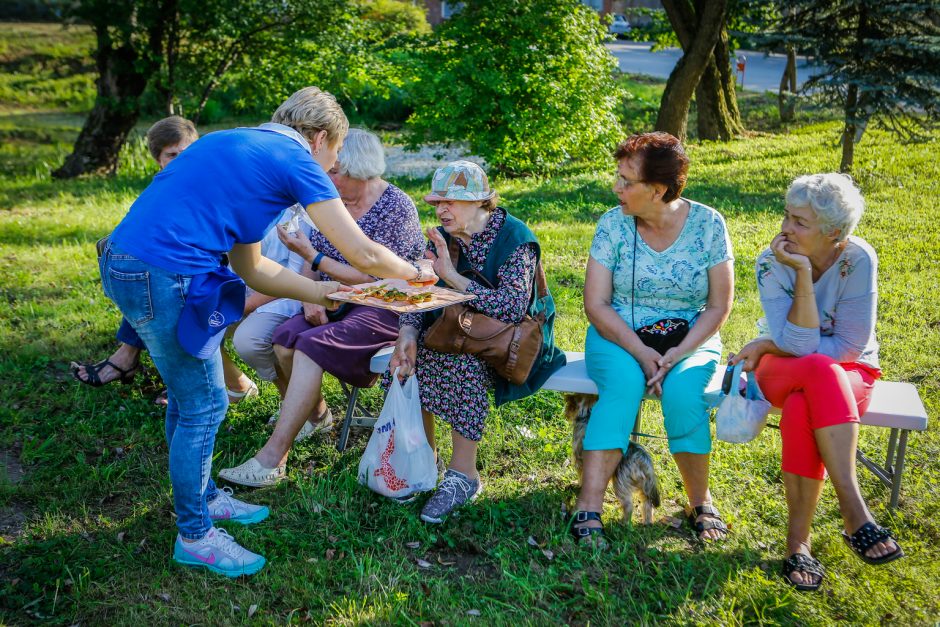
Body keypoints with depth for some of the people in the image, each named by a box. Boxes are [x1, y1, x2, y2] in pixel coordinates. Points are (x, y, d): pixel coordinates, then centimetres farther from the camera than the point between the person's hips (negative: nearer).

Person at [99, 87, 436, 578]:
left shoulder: (244, 149, 22)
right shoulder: (296, 161, -4)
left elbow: (249, 266, 22)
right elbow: (364, 255, -5)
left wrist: (321, 292, 21)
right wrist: (417, 273, 14)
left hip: (125, 263, 10)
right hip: (163, 277, -10)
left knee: (189, 396, 23)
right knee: (203, 406, 4)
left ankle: (202, 497, 40)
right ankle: (194, 536, 19)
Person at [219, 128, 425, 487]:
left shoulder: (397, 208, -14)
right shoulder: (334, 198, 8)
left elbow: (370, 278, -18)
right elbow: (313, 264, 12)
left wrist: (311, 255, -20)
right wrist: (311, 297, -8)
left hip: (385, 309, -7)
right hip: (335, 302, 7)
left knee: (311, 345, -29)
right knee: (285, 339, -21)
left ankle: (271, 460, -28)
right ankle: (316, 413, 7)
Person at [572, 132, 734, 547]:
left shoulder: (707, 224, -5)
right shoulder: (613, 224, -4)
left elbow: (719, 307, -3)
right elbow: (596, 305, -6)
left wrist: (680, 352, -18)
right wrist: (640, 352, -20)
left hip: (690, 340, 0)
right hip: (619, 337, 0)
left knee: (683, 392, -31)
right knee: (623, 384, -32)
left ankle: (700, 502, -8)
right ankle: (588, 509, -31)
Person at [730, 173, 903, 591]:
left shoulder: (857, 259, -17)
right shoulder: (772, 262, -13)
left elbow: (850, 346, -17)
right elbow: (799, 345, -21)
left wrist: (768, 345, -15)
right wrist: (802, 273, -29)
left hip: (849, 374, -1)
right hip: (783, 372, 1)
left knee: (801, 409, -37)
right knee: (820, 371, -37)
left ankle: (798, 539, -28)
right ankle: (855, 513, -39)